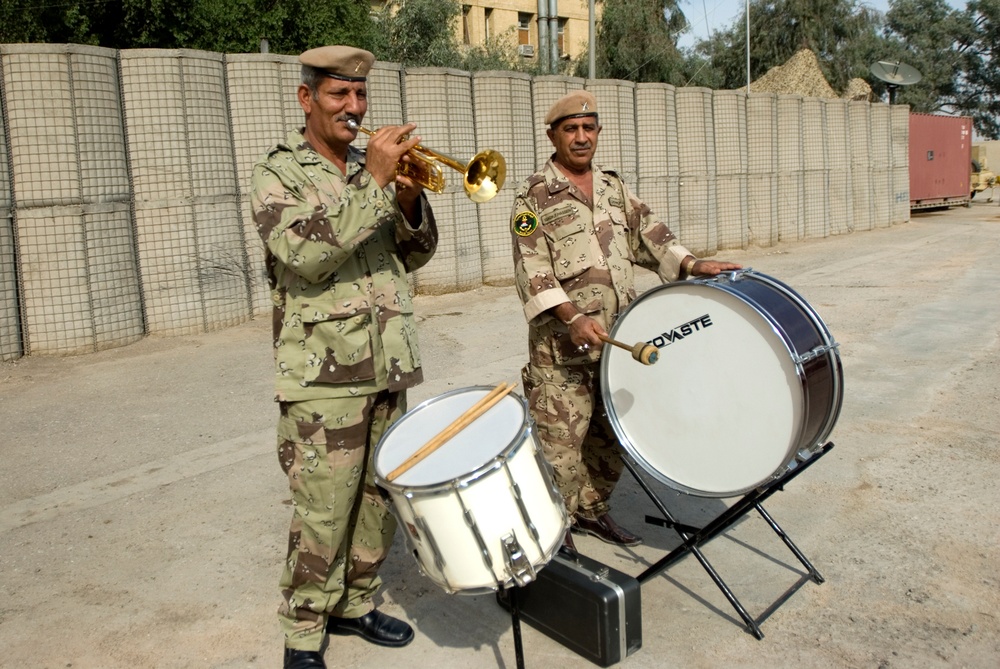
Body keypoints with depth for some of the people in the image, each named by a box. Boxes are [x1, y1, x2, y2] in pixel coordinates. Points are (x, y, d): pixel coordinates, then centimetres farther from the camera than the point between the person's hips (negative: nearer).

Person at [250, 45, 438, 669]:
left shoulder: (374, 167, 14)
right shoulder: (278, 172, -3)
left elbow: (416, 254, 12)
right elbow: (305, 254, -21)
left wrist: (410, 201, -7)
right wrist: (374, 184, -22)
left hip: (388, 364, 6)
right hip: (324, 373, -6)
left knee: (379, 497, 14)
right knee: (323, 512, 0)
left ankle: (355, 602, 33)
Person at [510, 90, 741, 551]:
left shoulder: (613, 186, 16)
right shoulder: (535, 196, -5)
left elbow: (647, 232, 14)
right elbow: (532, 270, -14)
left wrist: (690, 264, -4)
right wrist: (572, 317, -27)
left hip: (619, 339, 7)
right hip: (563, 346, -6)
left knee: (614, 435, 16)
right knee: (559, 443, -3)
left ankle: (590, 510, 34)